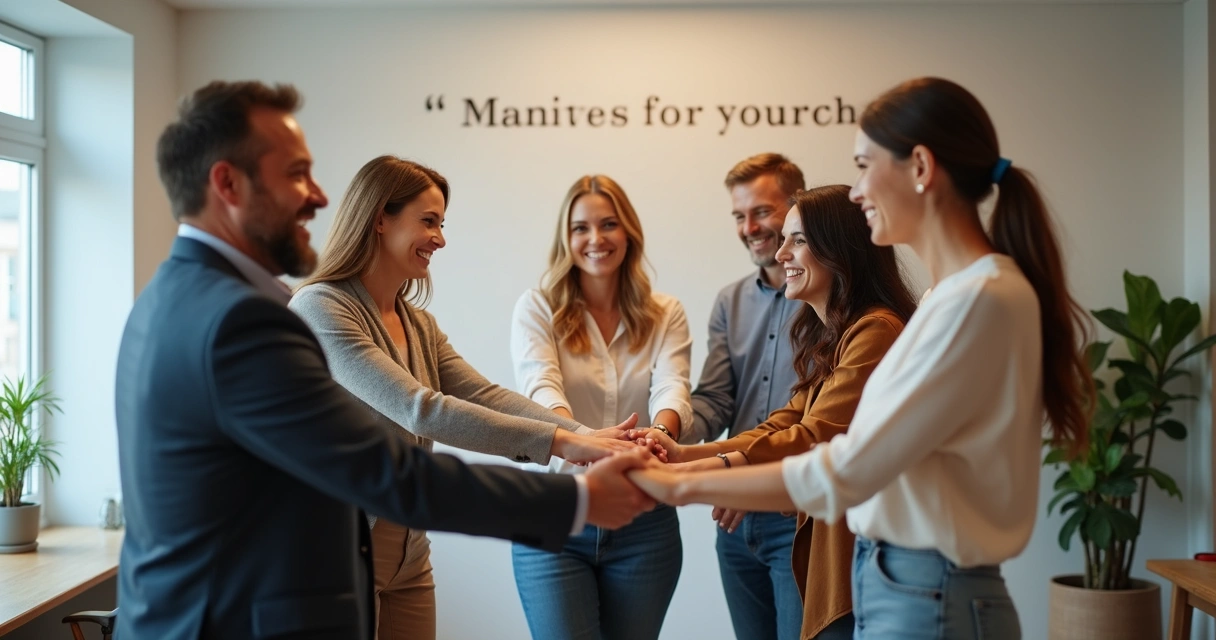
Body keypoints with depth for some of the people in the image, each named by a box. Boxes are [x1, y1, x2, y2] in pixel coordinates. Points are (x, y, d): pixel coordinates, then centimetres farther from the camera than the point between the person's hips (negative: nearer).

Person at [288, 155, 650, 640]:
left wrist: (583, 433, -19)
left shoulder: (419, 325, 11)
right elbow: (418, 409, -27)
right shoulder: (320, 308, -16)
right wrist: (558, 442, -32)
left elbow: (484, 396, -3)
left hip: (410, 558, 8)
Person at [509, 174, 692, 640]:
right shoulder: (537, 308, -2)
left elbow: (671, 389, -13)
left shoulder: (665, 315, 3)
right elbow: (540, 387, -19)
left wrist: (660, 433, -37)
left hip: (646, 522, 2)